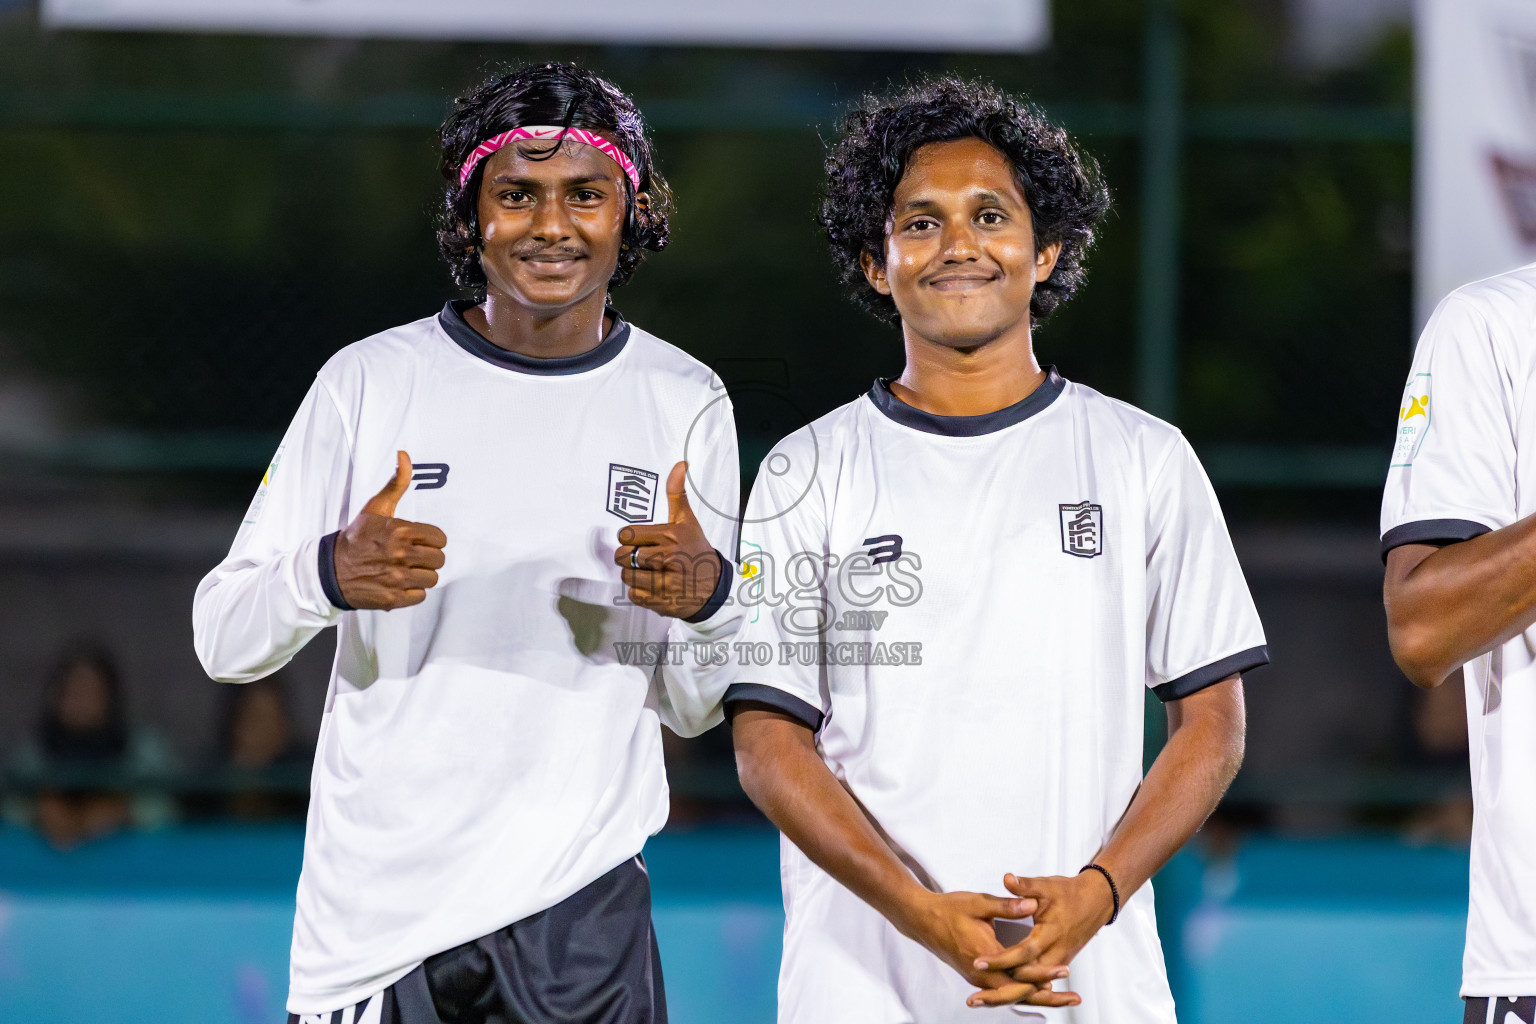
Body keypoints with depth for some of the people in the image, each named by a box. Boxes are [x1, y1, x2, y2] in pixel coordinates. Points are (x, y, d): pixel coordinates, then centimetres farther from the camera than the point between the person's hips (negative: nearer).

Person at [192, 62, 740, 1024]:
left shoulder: (685, 403, 6)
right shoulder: (371, 382, 1)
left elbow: (695, 709, 7)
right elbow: (223, 638, -1)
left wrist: (708, 597, -15)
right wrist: (332, 574, -21)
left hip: (586, 906, 1)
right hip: (375, 903, -1)